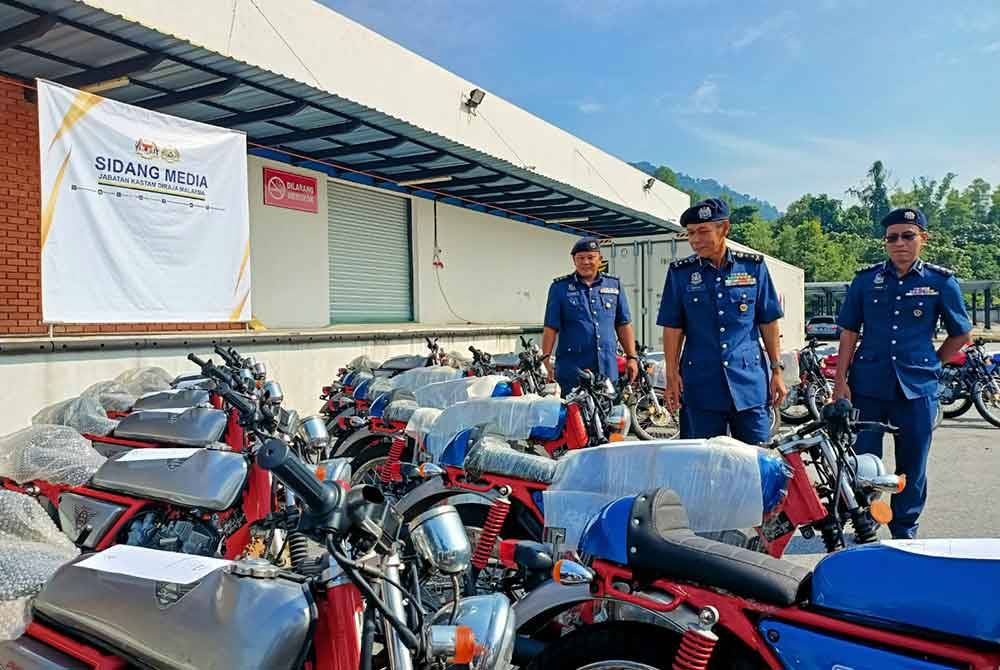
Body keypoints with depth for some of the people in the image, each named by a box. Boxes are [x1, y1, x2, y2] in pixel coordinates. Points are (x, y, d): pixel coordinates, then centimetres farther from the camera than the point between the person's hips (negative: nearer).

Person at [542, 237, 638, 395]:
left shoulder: (614, 285, 14)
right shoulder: (560, 287, 5)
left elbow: (623, 325, 15)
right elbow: (551, 327, 1)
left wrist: (632, 357, 10)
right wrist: (546, 357, -8)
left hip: (608, 370, 3)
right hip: (572, 369, -3)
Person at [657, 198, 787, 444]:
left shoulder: (753, 266, 2)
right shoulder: (680, 272, 1)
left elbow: (769, 323, 7)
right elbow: (673, 329, 2)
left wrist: (777, 371, 6)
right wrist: (672, 377, -3)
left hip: (750, 384, 0)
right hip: (700, 386, 0)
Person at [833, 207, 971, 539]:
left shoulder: (940, 281, 1)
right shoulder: (866, 278, 3)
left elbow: (961, 334, 12)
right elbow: (849, 333, 4)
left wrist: (930, 365, 8)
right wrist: (841, 381, -2)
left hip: (917, 388, 0)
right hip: (867, 385, 0)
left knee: (912, 465, 10)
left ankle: (905, 531, 27)